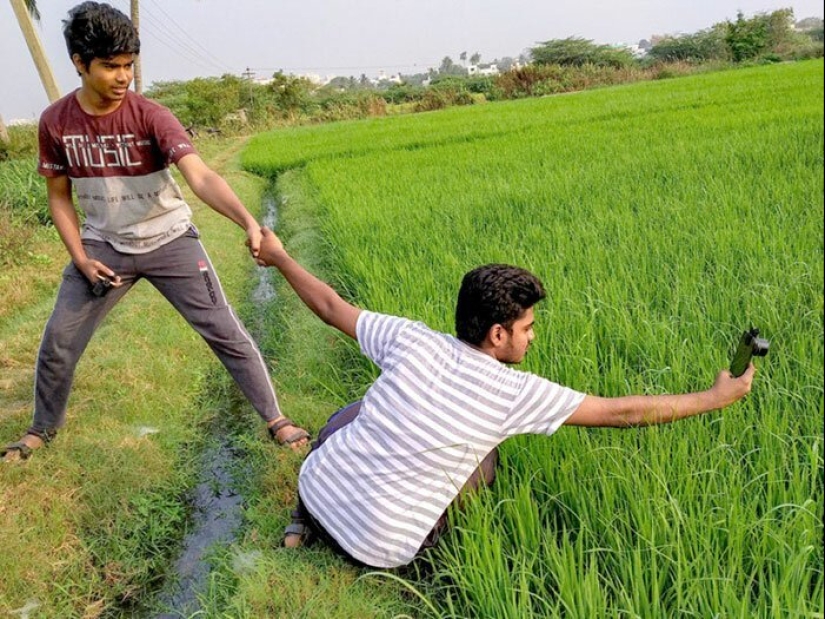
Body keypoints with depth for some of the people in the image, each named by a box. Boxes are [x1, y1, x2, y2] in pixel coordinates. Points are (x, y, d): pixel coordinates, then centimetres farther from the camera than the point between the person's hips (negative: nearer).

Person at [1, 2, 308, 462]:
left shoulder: (150, 116, -20)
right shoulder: (56, 122, -9)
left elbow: (200, 176, -34)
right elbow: (59, 196, 3)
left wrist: (250, 223, -50)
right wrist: (81, 259, -9)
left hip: (170, 242, -2)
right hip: (105, 247, 3)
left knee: (225, 331, -4)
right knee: (58, 343, 6)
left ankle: (275, 418, 11)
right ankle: (43, 428, 34)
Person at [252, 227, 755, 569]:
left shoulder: (412, 339, -9)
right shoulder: (515, 392, -17)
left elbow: (331, 307, 4)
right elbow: (622, 413, -11)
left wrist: (281, 258, 21)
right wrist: (716, 398, 1)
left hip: (316, 490, 3)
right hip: (378, 547, -3)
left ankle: (307, 525, 26)